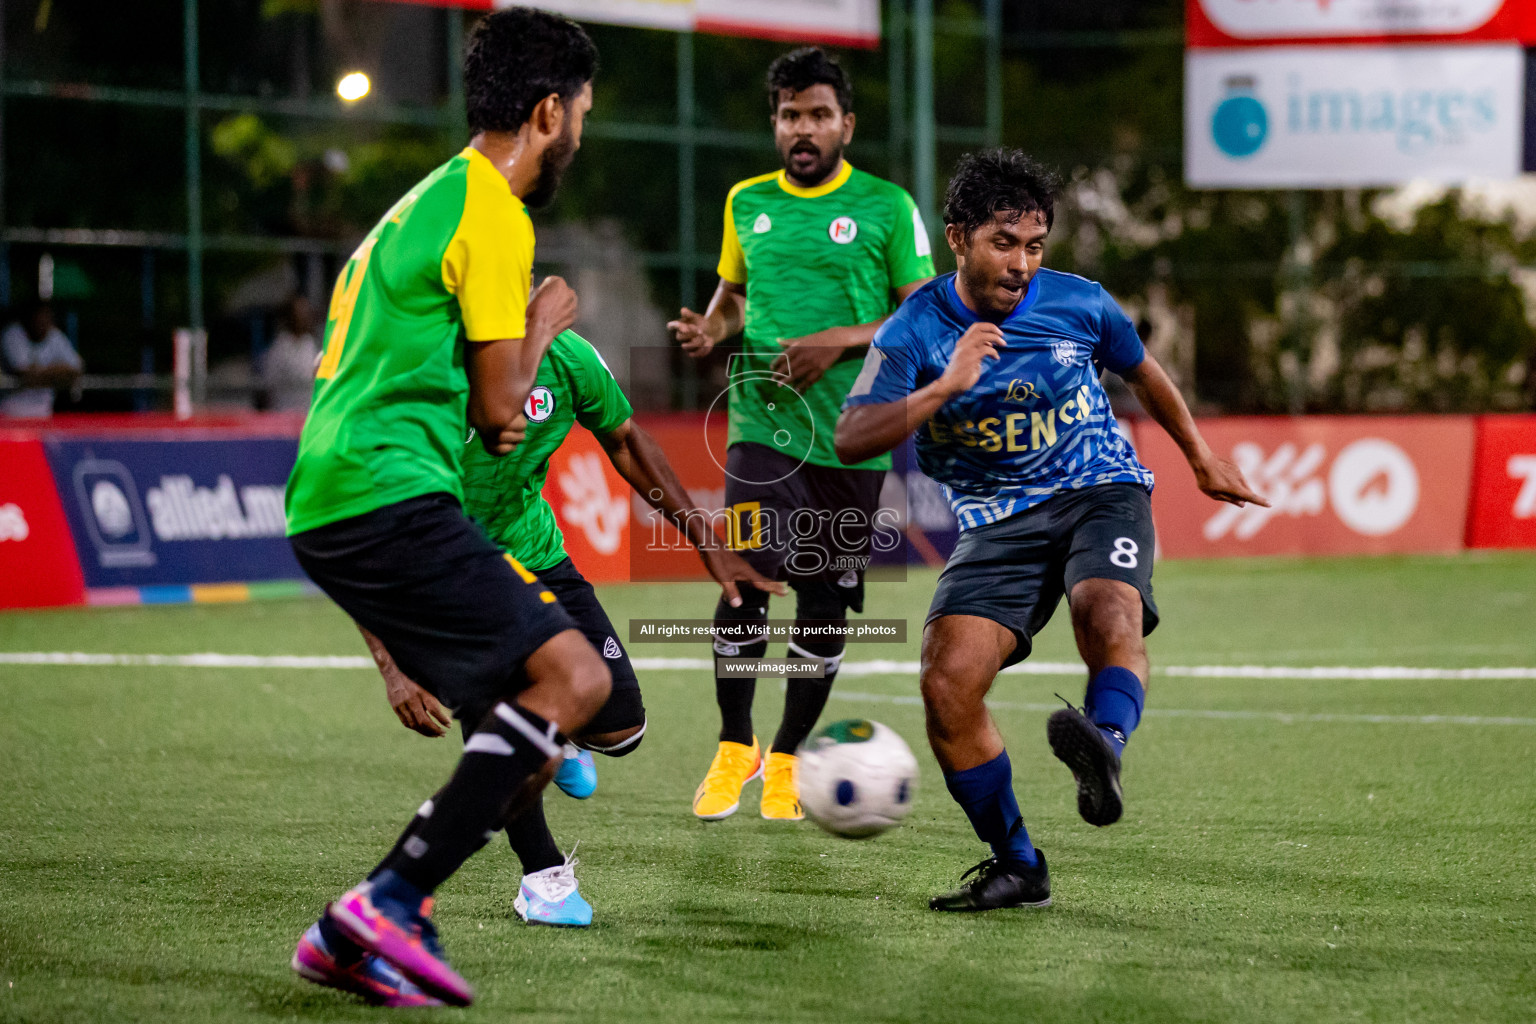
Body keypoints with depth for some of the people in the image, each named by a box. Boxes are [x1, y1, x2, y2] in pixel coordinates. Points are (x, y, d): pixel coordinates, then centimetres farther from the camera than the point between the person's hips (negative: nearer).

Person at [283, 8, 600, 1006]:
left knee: (531, 721, 8)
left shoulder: (431, 200, 23)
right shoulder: (493, 215, -8)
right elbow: (499, 409, -8)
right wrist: (542, 327, 9)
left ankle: (357, 936, 2)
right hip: (390, 499, -10)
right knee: (574, 673, -18)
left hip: (331, 505, 10)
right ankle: (389, 905, -22)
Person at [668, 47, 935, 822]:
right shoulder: (747, 202, 10)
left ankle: (788, 760, 21)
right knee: (745, 577, -12)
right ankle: (734, 749, 7)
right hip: (762, 423, 1)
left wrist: (841, 340, -14)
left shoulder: (886, 206, 0)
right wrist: (709, 330, 0)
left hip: (851, 436, -1)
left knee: (826, 602, 3)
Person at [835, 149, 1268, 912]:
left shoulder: (1079, 304, -2)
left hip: (1099, 493, -1)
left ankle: (1104, 747, -64)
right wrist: (944, 390, -30)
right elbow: (851, 440, -18)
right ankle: (1017, 868, -2)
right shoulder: (915, 332, -7)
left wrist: (1200, 460, 31)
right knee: (947, 683, -17)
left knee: (1110, 616, -35)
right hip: (997, 522, 1)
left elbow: (1142, 372, 20)